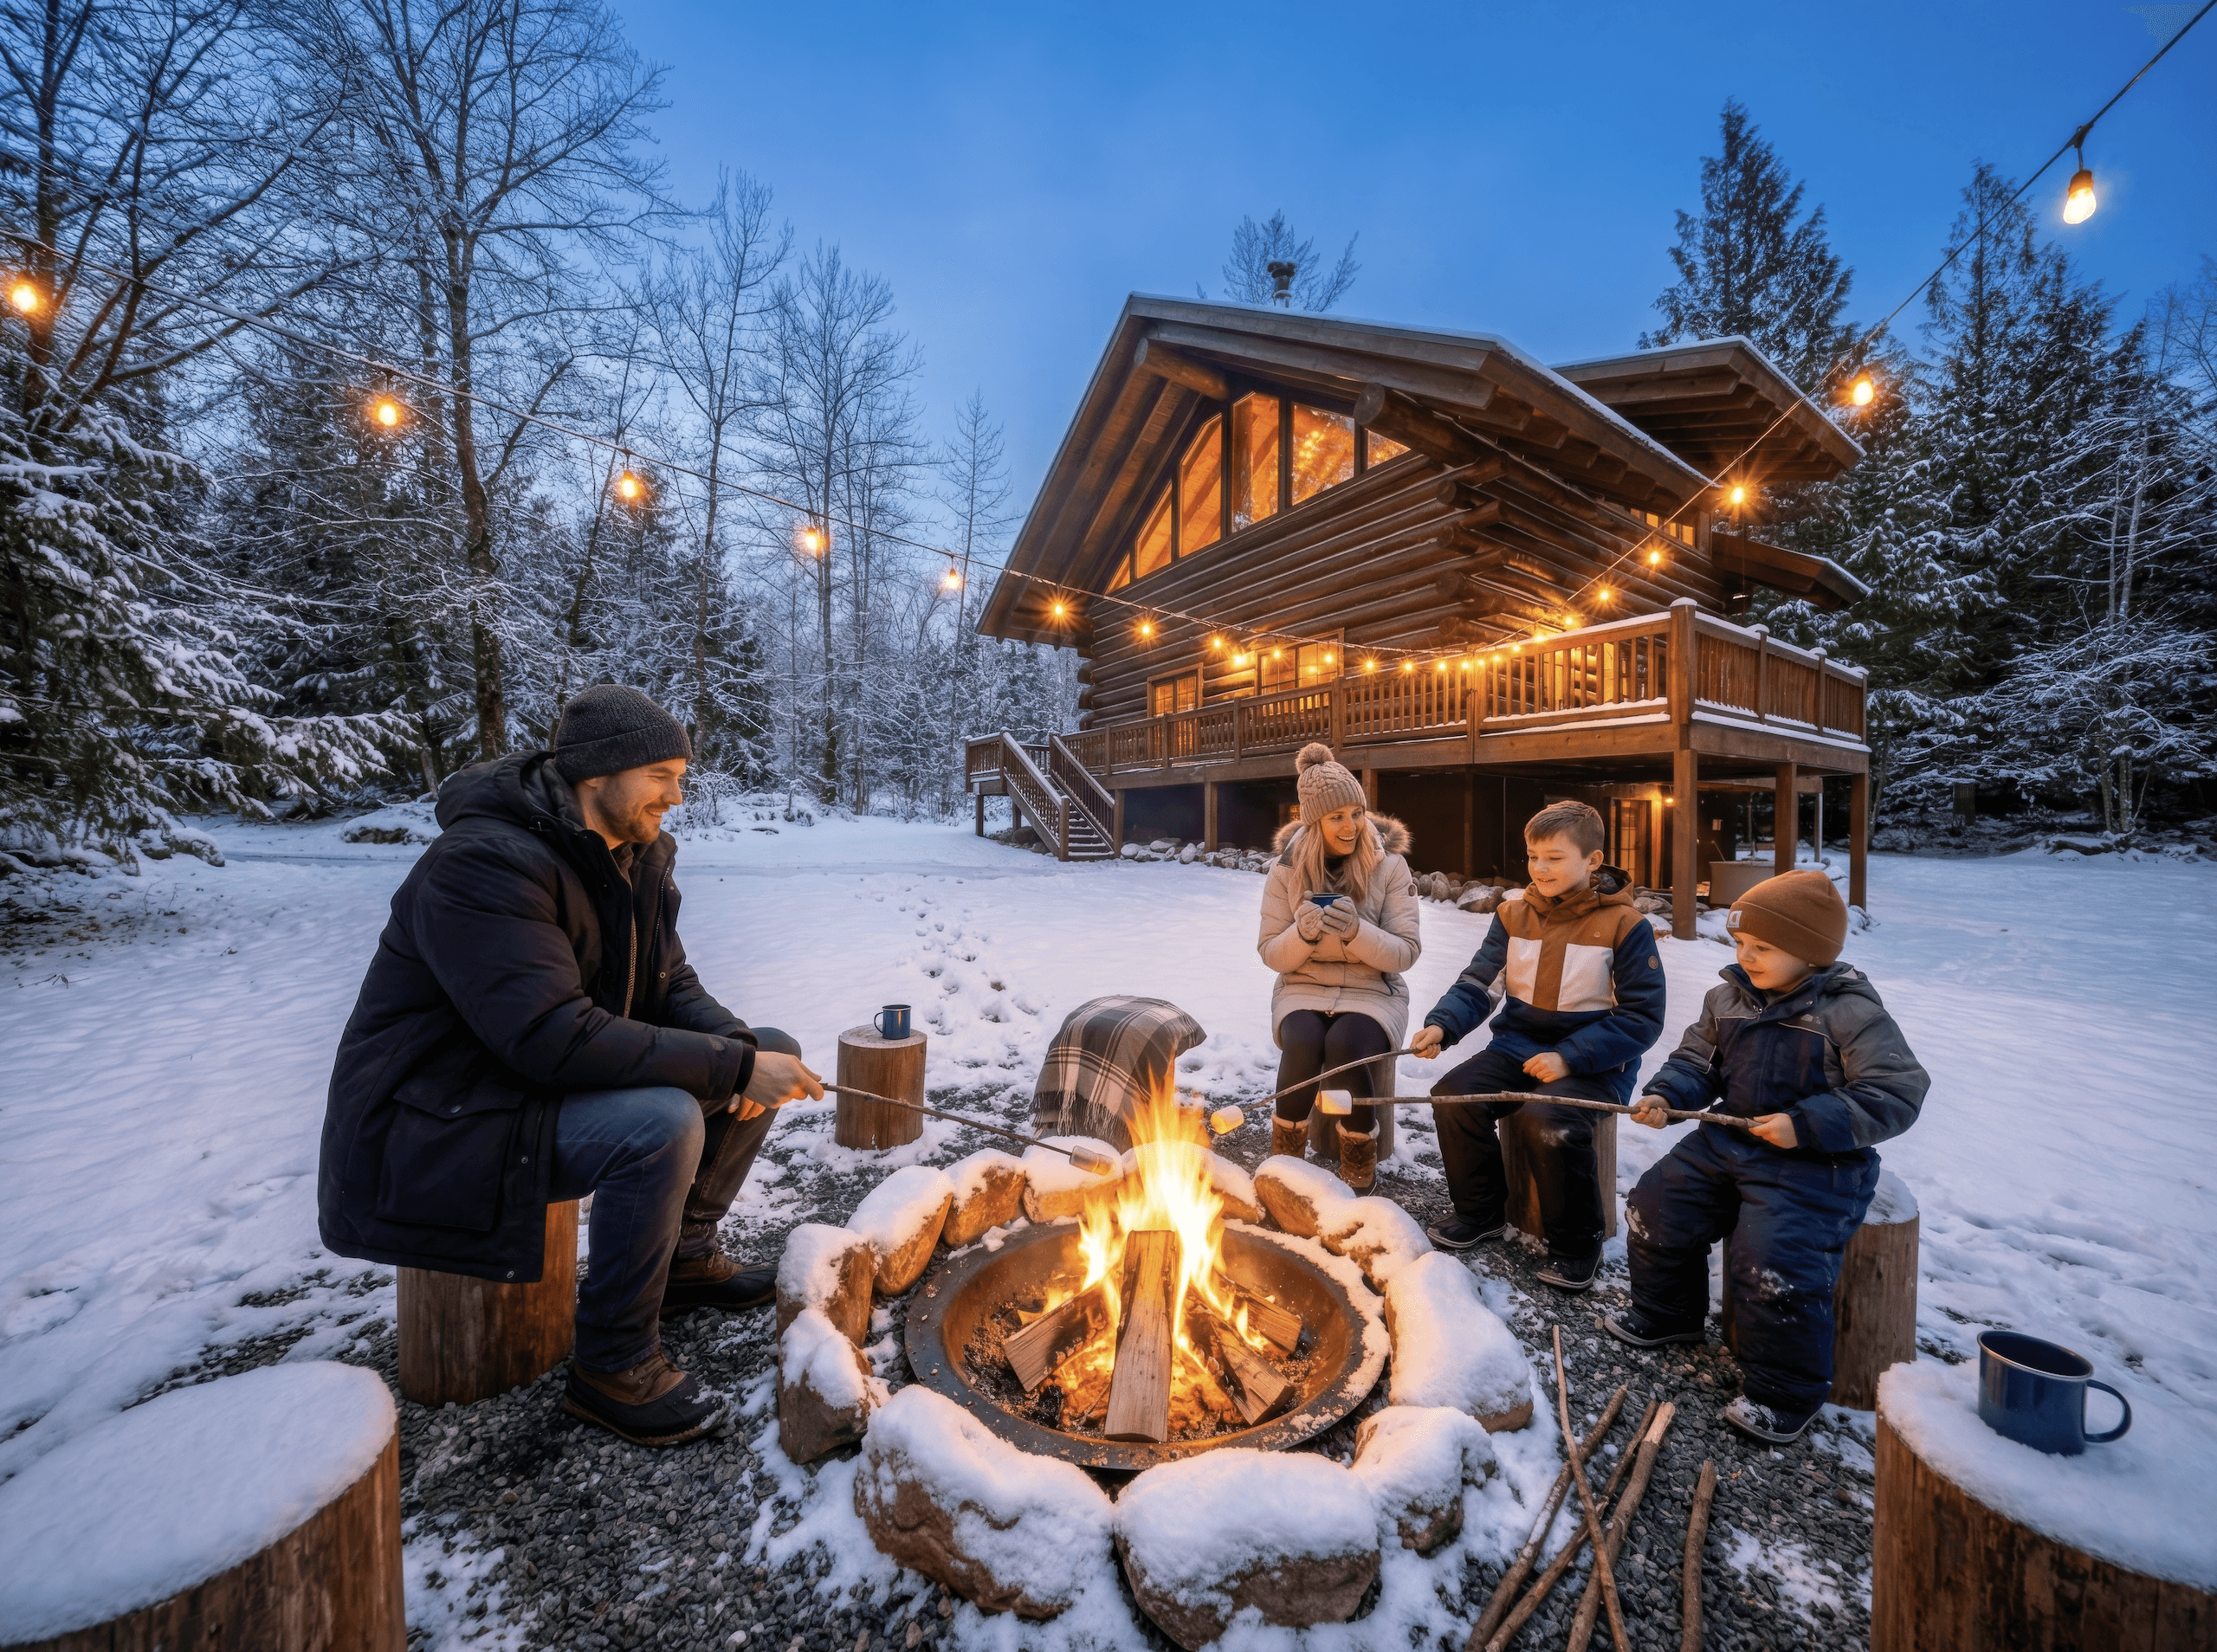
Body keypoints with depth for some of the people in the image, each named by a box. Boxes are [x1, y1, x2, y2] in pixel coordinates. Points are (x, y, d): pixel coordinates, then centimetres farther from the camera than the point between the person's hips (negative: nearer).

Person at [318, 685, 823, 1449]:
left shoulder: (635, 855, 2)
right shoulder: (482, 864, -26)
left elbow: (670, 988, 4)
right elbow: (558, 1041, -34)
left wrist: (734, 1042, -17)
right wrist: (732, 1066, -32)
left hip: (548, 1085, 9)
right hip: (431, 1128, -8)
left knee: (769, 1048, 0)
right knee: (662, 1122, -34)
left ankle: (684, 1258, 16)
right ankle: (614, 1367, -10)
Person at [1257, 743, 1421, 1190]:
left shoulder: (1390, 865, -5)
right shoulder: (1286, 869, -2)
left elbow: (1405, 952, -7)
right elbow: (1271, 954, 1)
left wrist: (1356, 930, -27)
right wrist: (1303, 930, -22)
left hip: (1373, 991, -1)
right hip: (1304, 988, 1)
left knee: (1345, 1045, -32)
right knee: (1303, 1043, -31)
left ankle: (1359, 1178, -8)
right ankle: (1283, 1164, -8)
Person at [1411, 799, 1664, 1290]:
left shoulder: (1624, 925, -7)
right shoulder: (1514, 916, 6)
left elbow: (1642, 1018, -9)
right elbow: (1476, 984, 5)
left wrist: (1570, 1057, -20)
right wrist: (1441, 1025, -16)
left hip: (1594, 1060, -4)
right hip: (1519, 1046, 5)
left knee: (1553, 1122, -31)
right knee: (1453, 1097, -18)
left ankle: (1576, 1245, -2)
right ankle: (1482, 1211, 8)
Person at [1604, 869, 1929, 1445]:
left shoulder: (1850, 1012, -15)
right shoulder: (1727, 998, 4)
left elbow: (1898, 1094, -17)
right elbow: (1697, 1062, 12)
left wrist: (1807, 1125, -26)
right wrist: (1665, 1095, -8)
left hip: (1815, 1165, -7)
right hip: (1730, 1141, 7)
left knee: (1774, 1261, -21)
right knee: (1655, 1206, 3)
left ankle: (1785, 1393, 4)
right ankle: (1668, 1312, 30)